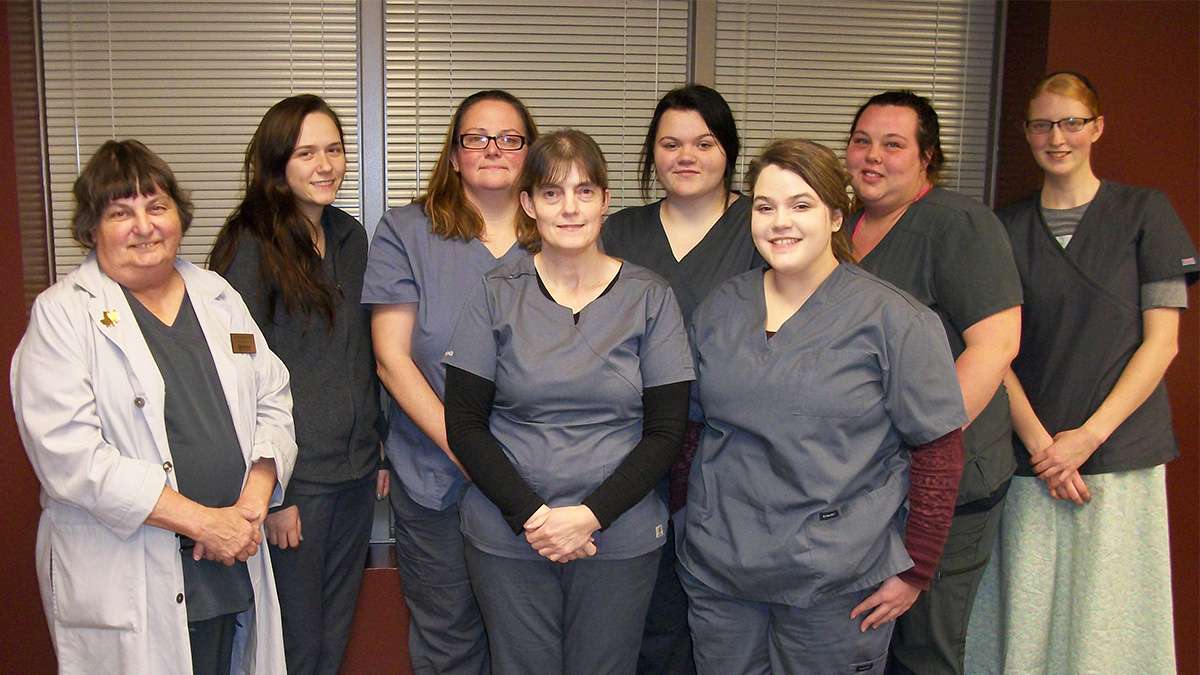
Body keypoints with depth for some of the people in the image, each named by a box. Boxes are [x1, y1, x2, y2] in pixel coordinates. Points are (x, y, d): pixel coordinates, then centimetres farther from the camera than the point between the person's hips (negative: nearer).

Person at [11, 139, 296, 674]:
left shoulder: (218, 298, 10)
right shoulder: (62, 315, -7)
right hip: (126, 586, -5)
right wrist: (204, 521, -19)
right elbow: (70, 455, -17)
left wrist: (255, 500, -9)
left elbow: (273, 402, 9)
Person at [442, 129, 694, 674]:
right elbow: (464, 423, -2)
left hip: (620, 539, 0)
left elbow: (666, 431, -3)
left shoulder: (649, 297, -1)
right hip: (506, 537, 0)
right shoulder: (497, 294, -1)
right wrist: (530, 515, -12)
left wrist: (590, 516, -13)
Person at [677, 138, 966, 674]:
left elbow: (940, 451, -7)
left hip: (835, 586, -4)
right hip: (715, 569, 4)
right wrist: (688, 521, 12)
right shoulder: (719, 308, 6)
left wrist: (914, 571, -7)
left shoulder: (893, 319, -8)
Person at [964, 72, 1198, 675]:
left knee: (1106, 624, 1)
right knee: (1025, 619, 4)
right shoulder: (1007, 228, 9)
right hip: (1030, 460, 2)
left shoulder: (1145, 212, 3)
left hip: (1120, 457, -1)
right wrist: (1039, 443, -8)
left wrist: (1088, 435, -10)